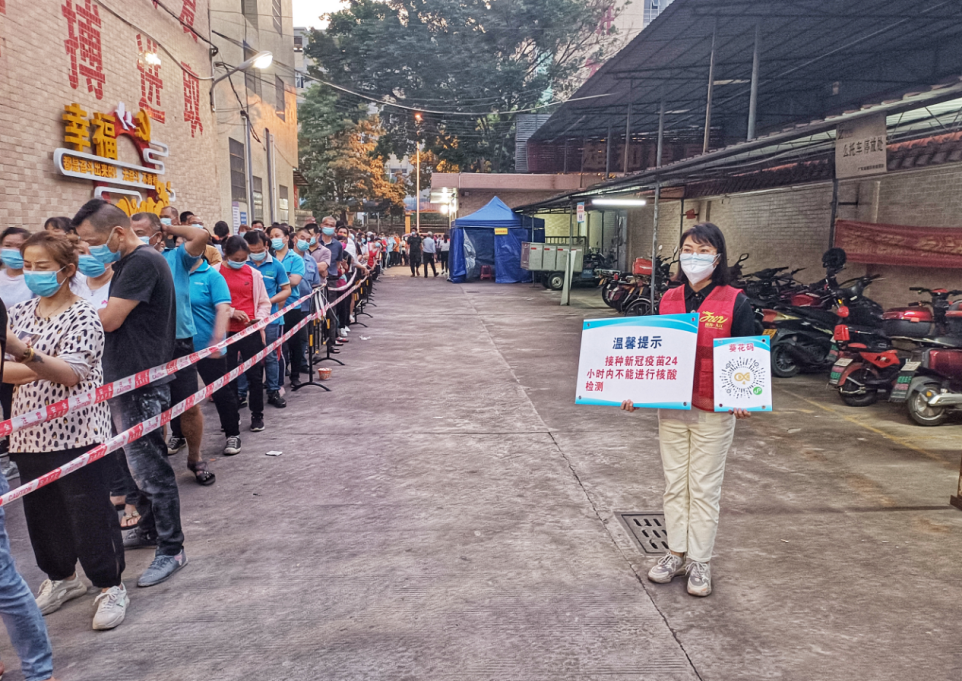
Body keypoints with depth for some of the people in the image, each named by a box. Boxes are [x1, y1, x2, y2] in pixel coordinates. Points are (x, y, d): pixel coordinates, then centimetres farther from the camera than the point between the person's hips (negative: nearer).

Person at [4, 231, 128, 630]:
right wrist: (41, 368, -12)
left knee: (90, 513, 1)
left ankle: (109, 586, 17)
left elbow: (70, 375, -21)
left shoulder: (82, 317, -9)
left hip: (76, 432, -6)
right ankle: (61, 578, 37)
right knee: (42, 512, 17)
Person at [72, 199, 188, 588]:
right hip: (124, 379, 10)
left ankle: (172, 550, 8)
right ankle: (149, 529, 35)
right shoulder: (128, 263, 15)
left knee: (149, 466, -3)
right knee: (140, 461, 20)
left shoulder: (143, 262, -17)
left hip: (142, 382, -10)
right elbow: (110, 318, 17)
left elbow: (109, 320, -19)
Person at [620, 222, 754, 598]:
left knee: (704, 487, 8)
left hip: (713, 411, -4)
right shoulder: (669, 299, 5)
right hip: (670, 407, 4)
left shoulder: (735, 302, -7)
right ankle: (675, 553, 29)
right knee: (674, 482, 14)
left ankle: (700, 561, 23)